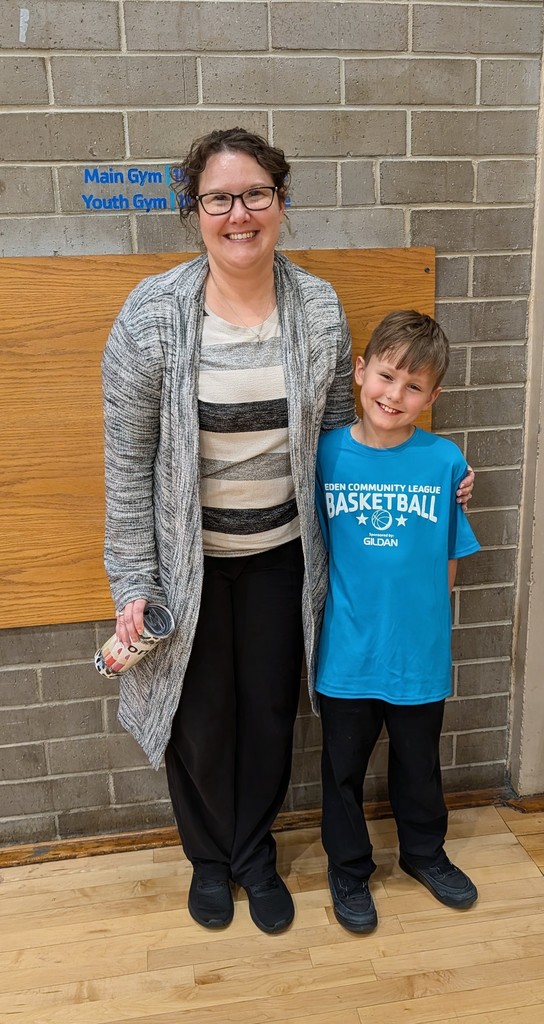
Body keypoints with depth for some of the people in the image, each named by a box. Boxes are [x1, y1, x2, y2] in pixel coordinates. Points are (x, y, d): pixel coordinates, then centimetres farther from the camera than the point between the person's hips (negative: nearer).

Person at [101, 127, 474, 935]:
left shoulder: (321, 308, -5)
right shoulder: (152, 315, -13)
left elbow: (337, 432, 7)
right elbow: (128, 460, -10)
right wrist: (133, 581, -9)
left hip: (282, 553, 2)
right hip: (190, 557, -2)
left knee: (270, 710, 16)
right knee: (200, 716, 14)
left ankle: (255, 855, 44)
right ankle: (209, 857, 44)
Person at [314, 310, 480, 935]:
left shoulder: (445, 461, -10)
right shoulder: (326, 455, -10)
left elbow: (450, 557, -1)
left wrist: (425, 620, 0)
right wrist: (326, 621, -4)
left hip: (419, 652, 1)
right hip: (346, 652, 0)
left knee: (418, 763, 23)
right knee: (345, 766, 18)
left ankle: (423, 852, 50)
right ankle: (348, 868, 43)